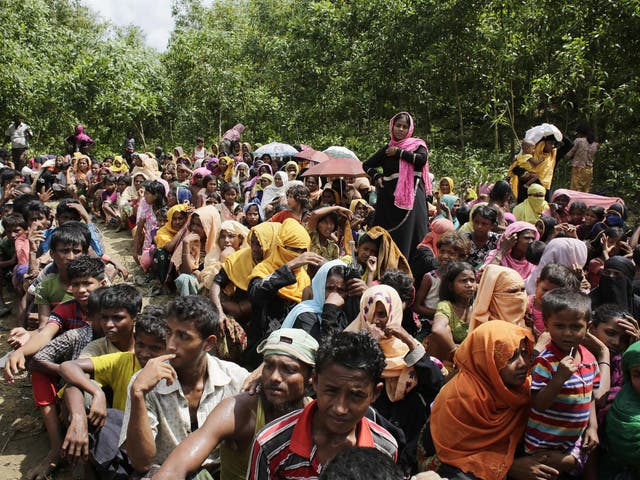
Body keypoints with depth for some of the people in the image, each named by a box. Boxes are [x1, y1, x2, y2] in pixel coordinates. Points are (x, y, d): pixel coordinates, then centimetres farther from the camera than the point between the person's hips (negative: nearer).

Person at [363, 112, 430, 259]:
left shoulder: (417, 144, 9)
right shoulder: (387, 148, 17)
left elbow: (422, 159, -12)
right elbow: (366, 165, 19)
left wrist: (398, 152, -5)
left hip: (411, 197, -3)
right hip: (389, 197, 3)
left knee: (409, 237, -9)